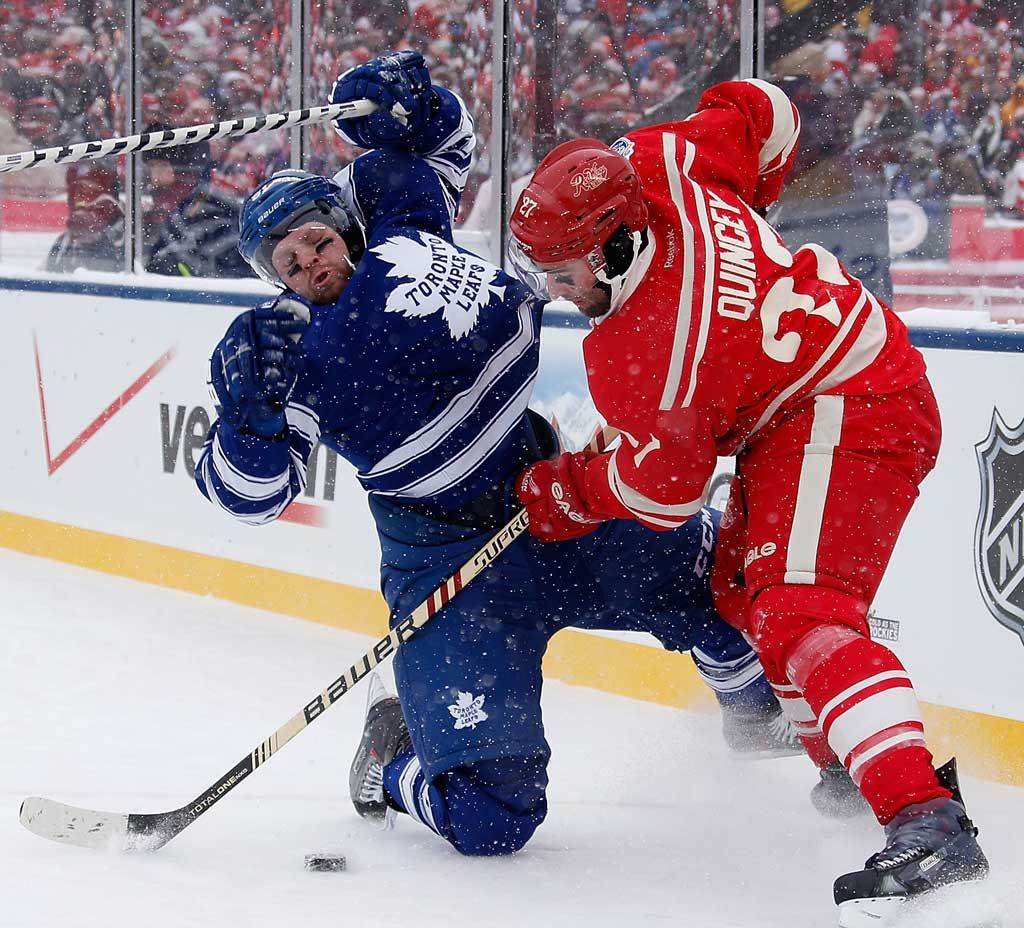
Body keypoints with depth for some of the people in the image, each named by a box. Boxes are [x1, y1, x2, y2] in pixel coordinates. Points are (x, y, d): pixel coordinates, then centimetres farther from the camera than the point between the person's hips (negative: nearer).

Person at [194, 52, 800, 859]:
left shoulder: (398, 223, 1)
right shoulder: (292, 355, -10)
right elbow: (249, 492, -12)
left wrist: (403, 106, -4)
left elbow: (443, 143, 19)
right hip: (448, 551, -5)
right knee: (491, 816, -13)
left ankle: (763, 715, 42)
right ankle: (394, 761, 22)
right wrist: (249, 407, -31)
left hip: (558, 501, 5)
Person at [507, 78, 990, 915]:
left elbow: (665, 490, -13)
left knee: (798, 613, -25)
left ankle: (928, 823, -40)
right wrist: (742, 211, 22)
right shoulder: (652, 165, -11)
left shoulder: (637, 358, -28)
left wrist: (563, 493, 5)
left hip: (847, 414, -11)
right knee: (743, 590, 23)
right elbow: (760, 112, 6)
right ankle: (850, 764, 35)